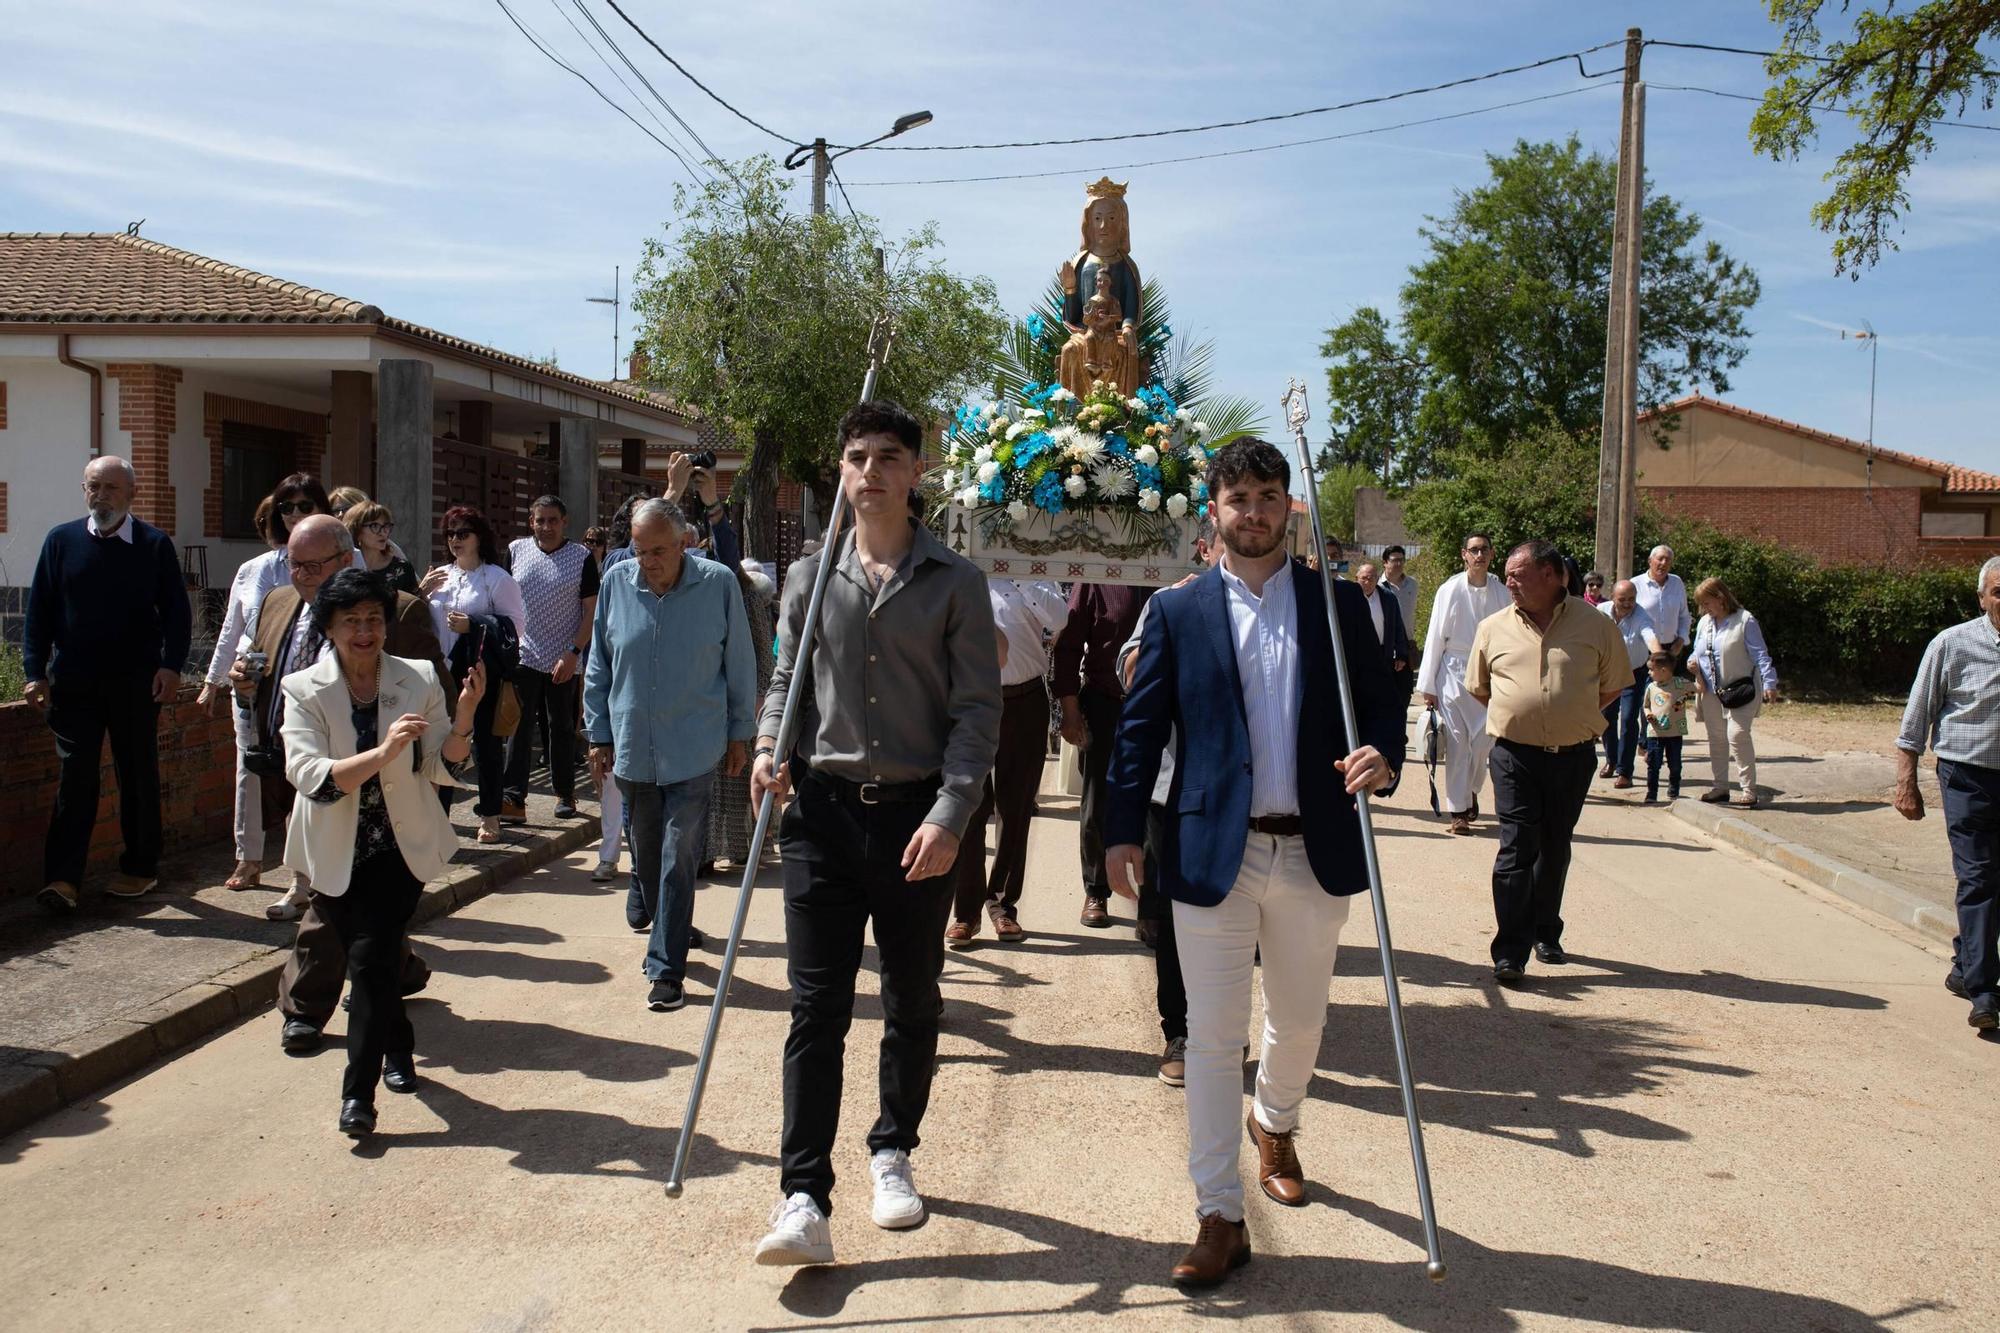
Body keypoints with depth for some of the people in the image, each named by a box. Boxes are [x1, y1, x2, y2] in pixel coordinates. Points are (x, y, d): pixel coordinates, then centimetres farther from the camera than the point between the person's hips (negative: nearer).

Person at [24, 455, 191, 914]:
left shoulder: (155, 545, 1)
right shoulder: (61, 540, 5)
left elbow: (177, 612, 1)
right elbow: (39, 611, 6)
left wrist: (171, 665, -12)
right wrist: (34, 671, -2)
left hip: (136, 684, -1)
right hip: (74, 682, 1)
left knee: (139, 776, 9)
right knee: (75, 779, -2)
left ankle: (140, 868, 20)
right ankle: (62, 877, -1)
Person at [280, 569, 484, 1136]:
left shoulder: (420, 680, -5)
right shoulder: (305, 690, -8)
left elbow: (444, 769, -4)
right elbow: (309, 775, -22)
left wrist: (463, 717, -22)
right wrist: (384, 752, -35)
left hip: (401, 848, -1)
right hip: (335, 854, 1)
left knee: (371, 957, -13)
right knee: (373, 959, 9)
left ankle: (359, 1094, -2)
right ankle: (398, 1047, 38)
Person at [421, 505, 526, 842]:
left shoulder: (497, 578, -3)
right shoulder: (438, 576, 15)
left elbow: (516, 624, -8)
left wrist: (474, 625, -18)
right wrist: (421, 593, 1)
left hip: (481, 672, -5)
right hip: (444, 671, 5)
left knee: (486, 739, 0)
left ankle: (490, 813, 11)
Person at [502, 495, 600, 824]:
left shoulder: (582, 557, -2)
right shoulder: (516, 550, 6)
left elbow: (591, 611, -3)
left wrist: (574, 652, -12)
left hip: (564, 661, -1)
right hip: (523, 656, 1)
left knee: (562, 728, 10)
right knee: (520, 726, -5)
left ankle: (565, 794, 23)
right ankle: (513, 800, -7)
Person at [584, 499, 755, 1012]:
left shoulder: (718, 584, -8)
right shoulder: (615, 584, -1)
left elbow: (740, 664, 2)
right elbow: (599, 667, 9)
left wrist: (739, 732, 6)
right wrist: (599, 735, 9)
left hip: (693, 750, -3)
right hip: (633, 745, 3)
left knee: (678, 859, -4)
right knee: (645, 848, 18)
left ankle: (666, 969, 2)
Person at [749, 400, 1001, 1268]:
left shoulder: (954, 582, 0)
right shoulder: (811, 575, 7)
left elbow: (977, 708, -4)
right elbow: (786, 679, 14)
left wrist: (949, 815, -14)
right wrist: (771, 747, -7)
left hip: (917, 816, -1)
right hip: (823, 809, 1)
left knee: (913, 1002, 12)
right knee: (816, 1006, -2)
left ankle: (892, 1151, 32)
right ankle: (804, 1199, 0)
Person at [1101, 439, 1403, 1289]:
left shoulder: (1338, 603, 6)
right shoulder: (1178, 611, 3)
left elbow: (1379, 702, 6)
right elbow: (1141, 726, 2)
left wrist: (1381, 754, -17)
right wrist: (1122, 829, -7)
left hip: (1314, 852, 2)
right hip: (1212, 852, -2)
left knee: (1299, 1021, 19)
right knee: (1212, 1035, 1)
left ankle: (1274, 1125, 49)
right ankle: (1220, 1218, 11)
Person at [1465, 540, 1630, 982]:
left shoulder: (1595, 625, 1)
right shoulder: (1494, 628, 4)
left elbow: (1613, 685, 11)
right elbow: (1478, 688, 16)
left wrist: (1576, 718, 6)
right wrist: (1517, 715, 9)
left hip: (1573, 756, 1)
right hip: (1515, 756, -1)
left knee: (1555, 849, 13)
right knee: (1517, 848, -8)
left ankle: (1545, 934, 31)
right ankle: (1510, 952, -8)